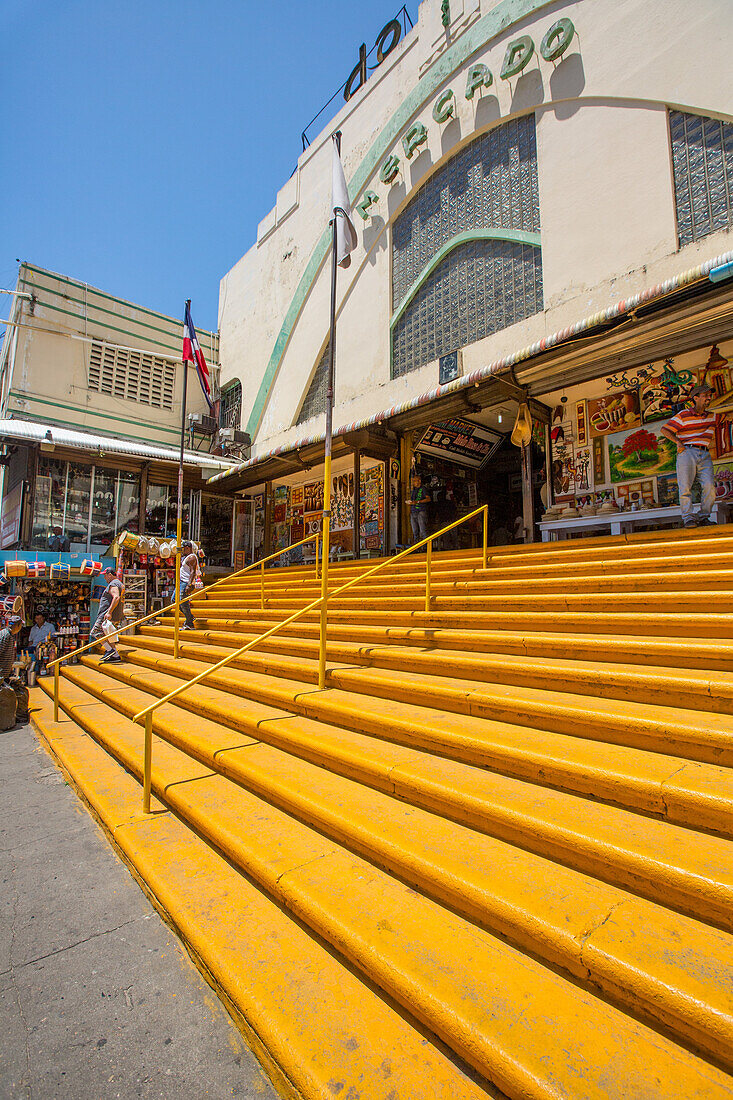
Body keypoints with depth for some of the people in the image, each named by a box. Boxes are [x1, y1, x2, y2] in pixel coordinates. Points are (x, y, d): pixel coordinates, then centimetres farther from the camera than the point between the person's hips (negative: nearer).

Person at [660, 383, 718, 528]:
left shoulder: (712, 416, 21)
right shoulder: (683, 415, 5)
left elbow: (709, 436, 27)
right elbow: (664, 430, 0)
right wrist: (678, 442, -7)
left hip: (704, 454, 4)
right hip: (687, 452, -4)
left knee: (709, 486, -10)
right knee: (685, 486, -12)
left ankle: (703, 517, -2)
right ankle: (688, 518, -13)